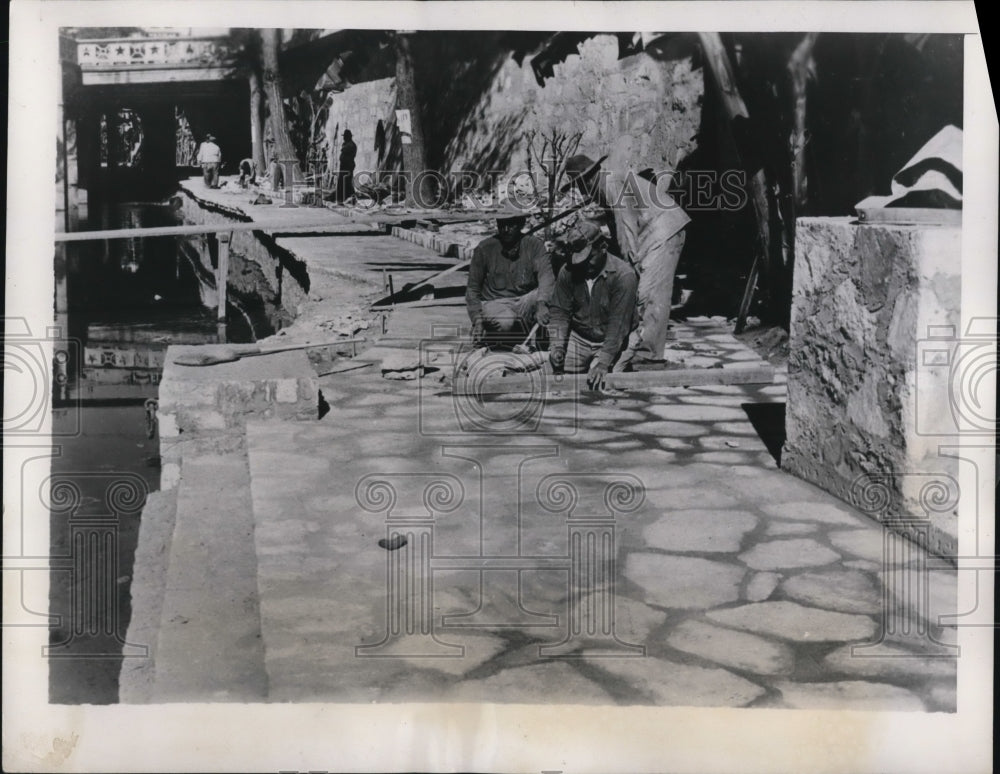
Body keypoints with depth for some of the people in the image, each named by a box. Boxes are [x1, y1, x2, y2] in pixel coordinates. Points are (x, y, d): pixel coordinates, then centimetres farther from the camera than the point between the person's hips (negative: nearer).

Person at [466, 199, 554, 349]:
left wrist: (541, 304, -40)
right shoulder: (484, 249, -3)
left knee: (552, 291, -27)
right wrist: (477, 320, -13)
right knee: (505, 322, -37)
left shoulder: (534, 245, -3)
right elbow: (472, 289, 2)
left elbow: (546, 276, -20)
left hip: (526, 303, 2)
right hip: (494, 302, -2)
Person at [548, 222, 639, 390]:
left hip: (612, 342, -4)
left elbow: (618, 323, -25)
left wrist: (603, 362, -32)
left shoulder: (624, 275, -21)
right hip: (578, 339, 4)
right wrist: (557, 346, -20)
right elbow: (560, 312, -3)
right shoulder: (567, 272, -7)